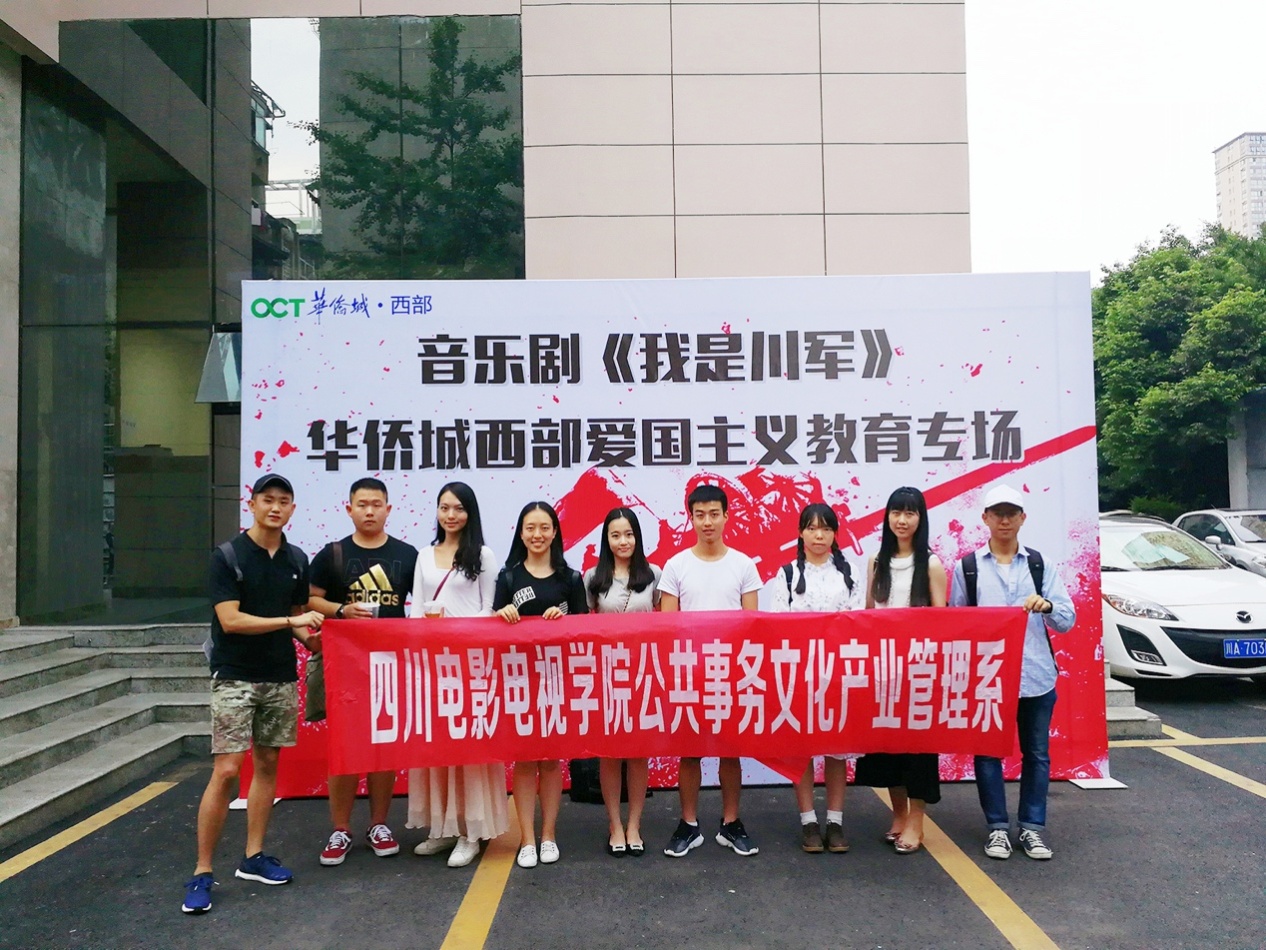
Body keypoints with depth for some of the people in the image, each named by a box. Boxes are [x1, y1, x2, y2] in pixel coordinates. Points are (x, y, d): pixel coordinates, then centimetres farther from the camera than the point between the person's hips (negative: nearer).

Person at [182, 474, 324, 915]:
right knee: (226, 770, -8)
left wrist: (306, 636, -3)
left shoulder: (297, 560, 7)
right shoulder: (227, 556, -9)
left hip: (280, 678, 5)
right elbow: (229, 620, -16)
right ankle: (202, 872, 4)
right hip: (235, 678, -5)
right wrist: (290, 621, -22)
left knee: (267, 765, 11)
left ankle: (253, 857, 23)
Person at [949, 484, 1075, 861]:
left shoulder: (1040, 565, 8)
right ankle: (997, 827, 18)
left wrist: (1046, 605, -17)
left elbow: (1068, 620, 4)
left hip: (1036, 676, 1)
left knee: (1036, 753, 9)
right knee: (988, 752, 5)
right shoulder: (967, 567, 4)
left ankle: (1033, 827, 22)